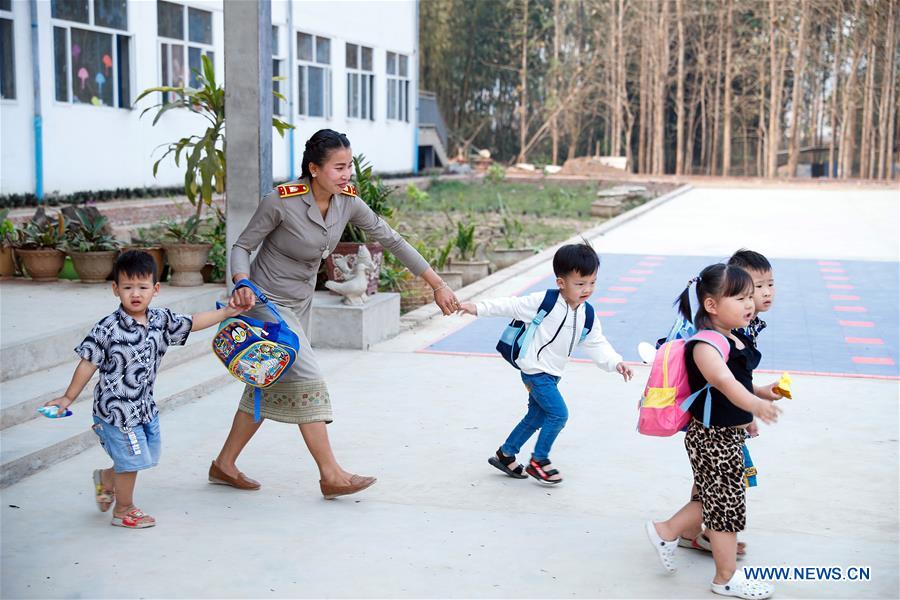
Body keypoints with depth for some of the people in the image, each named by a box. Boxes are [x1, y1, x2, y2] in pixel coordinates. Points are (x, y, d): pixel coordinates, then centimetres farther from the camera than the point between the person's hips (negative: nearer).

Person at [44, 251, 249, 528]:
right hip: (116, 408, -7)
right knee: (131, 461, 3)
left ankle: (105, 478, 43)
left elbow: (192, 322, 7)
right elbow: (88, 363, -12)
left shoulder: (160, 320, -1)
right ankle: (124, 510, 26)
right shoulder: (108, 328, -17)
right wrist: (68, 398, -9)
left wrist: (226, 312, 0)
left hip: (144, 405, 7)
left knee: (147, 456, 17)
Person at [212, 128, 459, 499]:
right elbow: (242, 246, -13)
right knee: (307, 380, -11)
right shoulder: (281, 202, -24)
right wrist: (243, 285, -33)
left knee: (272, 386, 13)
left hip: (301, 302, 7)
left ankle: (224, 464, 27)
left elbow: (393, 241, -5)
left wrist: (438, 285, -6)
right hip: (268, 302, -7)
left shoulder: (348, 202, -9)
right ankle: (331, 476, -2)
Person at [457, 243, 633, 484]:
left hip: (552, 374, 8)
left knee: (537, 415, 16)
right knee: (558, 414, -11)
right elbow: (512, 306, -12)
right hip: (535, 370, -8)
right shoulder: (544, 302, -19)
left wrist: (615, 363, -11)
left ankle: (505, 455, 32)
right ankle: (538, 462, 6)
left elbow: (596, 344, 4)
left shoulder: (587, 314, -1)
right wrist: (478, 307, -13)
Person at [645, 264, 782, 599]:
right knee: (727, 505, 3)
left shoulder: (737, 339, 9)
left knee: (713, 498, 20)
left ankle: (666, 531, 35)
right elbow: (722, 380, -43)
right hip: (713, 437, -9)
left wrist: (763, 392, 9)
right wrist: (753, 404, -57)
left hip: (730, 434, 10)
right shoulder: (706, 344, -23)